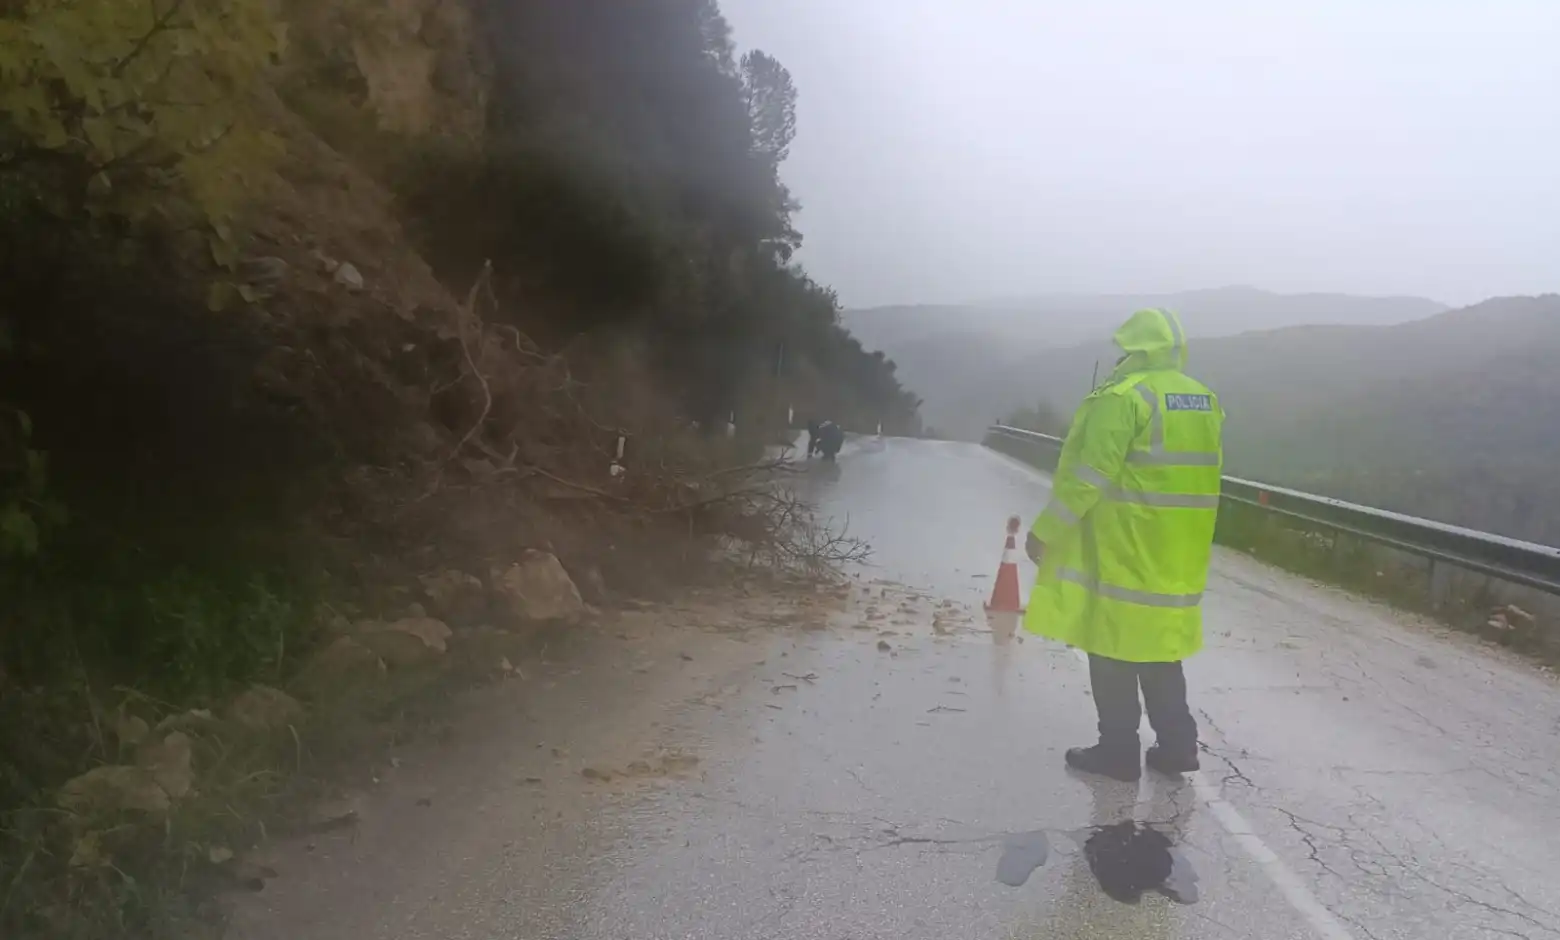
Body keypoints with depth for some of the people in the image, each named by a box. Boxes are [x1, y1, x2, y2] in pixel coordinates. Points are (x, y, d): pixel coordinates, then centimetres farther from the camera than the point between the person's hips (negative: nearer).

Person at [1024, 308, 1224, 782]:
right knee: (1160, 650, 18)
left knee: (1114, 652, 4)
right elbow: (1198, 475, 16)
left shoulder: (1124, 397, -15)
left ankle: (1118, 750, 11)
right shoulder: (1206, 402, 9)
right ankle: (1176, 746, 23)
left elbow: (1088, 476, -18)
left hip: (1122, 552, -7)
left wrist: (1046, 532, -11)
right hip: (1178, 557, 8)